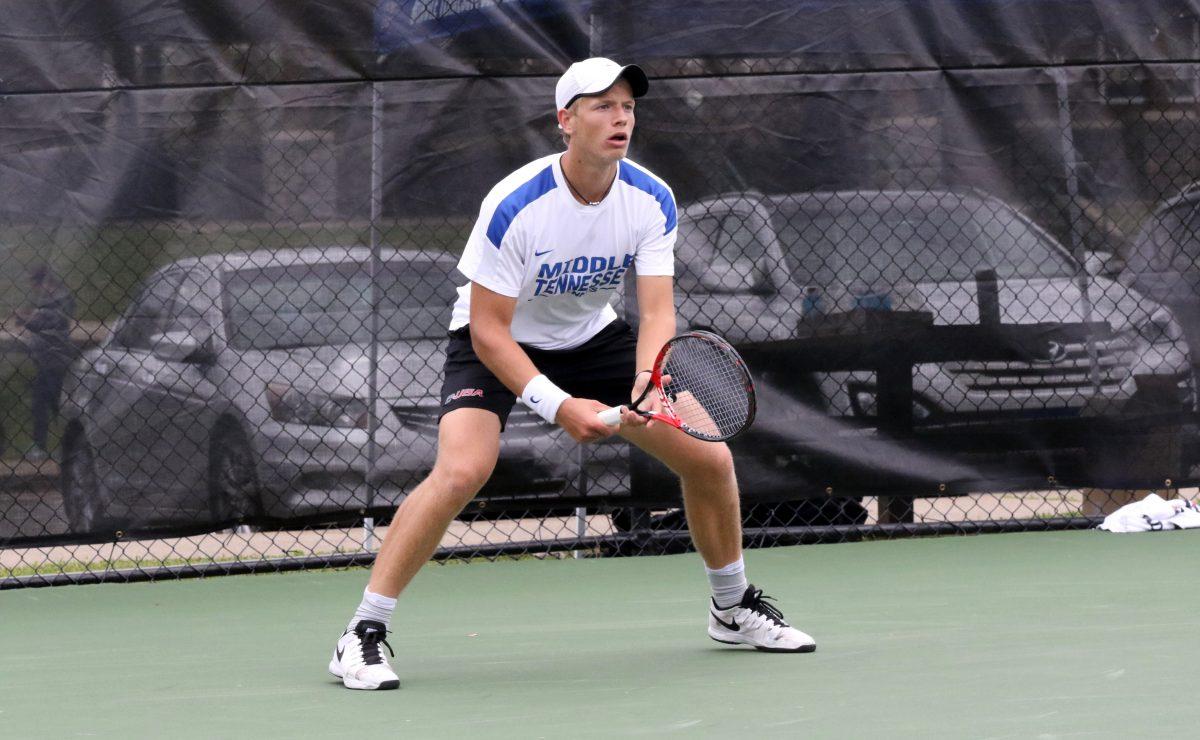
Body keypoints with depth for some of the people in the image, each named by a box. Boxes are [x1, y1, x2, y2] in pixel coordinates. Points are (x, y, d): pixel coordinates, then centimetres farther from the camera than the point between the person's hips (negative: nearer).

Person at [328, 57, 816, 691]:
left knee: (710, 457, -2)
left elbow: (657, 312, -20)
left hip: (593, 338, 5)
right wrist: (559, 407, -35)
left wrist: (646, 390, -41)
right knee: (462, 471, -31)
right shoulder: (515, 205, -30)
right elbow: (489, 330, -26)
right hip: (499, 343, -5)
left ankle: (733, 607, 24)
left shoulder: (651, 200, -16)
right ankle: (363, 634, -22)